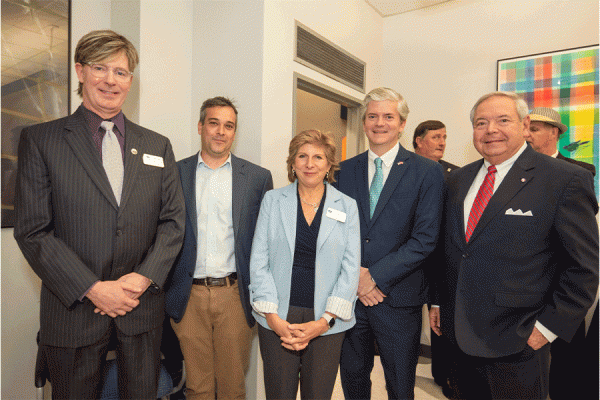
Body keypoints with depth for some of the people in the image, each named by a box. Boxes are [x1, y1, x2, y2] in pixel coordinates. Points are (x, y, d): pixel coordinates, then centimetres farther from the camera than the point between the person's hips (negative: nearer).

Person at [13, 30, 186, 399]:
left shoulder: (157, 146, 6)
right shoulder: (40, 140, -1)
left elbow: (173, 221, 2)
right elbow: (32, 231, -7)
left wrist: (144, 277, -10)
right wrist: (93, 289, -14)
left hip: (143, 307, 2)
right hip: (74, 310, -2)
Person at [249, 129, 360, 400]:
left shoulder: (347, 207, 3)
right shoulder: (272, 200, 3)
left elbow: (351, 268, -1)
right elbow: (259, 261, 0)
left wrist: (324, 321, -9)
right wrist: (272, 316, -8)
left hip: (327, 322, 0)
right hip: (277, 320, 0)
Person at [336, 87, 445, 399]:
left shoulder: (427, 172, -5)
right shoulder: (347, 170, 5)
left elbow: (425, 239, -11)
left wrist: (376, 276, -15)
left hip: (398, 296, -2)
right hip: (349, 293, 3)